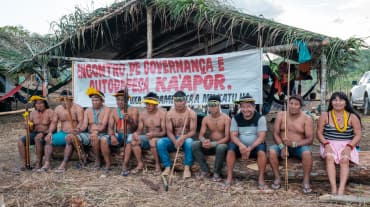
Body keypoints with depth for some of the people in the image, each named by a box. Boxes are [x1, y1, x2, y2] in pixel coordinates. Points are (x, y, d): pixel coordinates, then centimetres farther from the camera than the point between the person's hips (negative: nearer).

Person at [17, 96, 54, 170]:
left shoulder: (50, 112, -6)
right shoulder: (33, 113, 10)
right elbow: (31, 129, 12)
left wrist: (45, 132, -26)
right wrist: (28, 126, -11)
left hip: (46, 134, -6)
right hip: (35, 133, 6)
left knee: (37, 138, -36)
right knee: (20, 141, -16)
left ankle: (39, 163, -25)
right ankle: (24, 163, -14)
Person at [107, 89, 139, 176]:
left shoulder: (133, 110, 4)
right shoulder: (114, 111, 14)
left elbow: (135, 126, -6)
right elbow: (110, 127, 6)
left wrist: (129, 120, -28)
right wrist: (112, 135, -16)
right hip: (118, 135, 4)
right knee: (104, 140, -24)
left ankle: (124, 167, -33)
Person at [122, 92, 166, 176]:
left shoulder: (162, 114, -9)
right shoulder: (143, 114, 5)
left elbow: (164, 132, -13)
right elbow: (139, 130, 6)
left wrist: (154, 134, -32)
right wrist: (135, 133, -18)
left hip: (159, 138, -4)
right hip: (147, 138, 5)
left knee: (153, 141, -38)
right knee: (133, 140, -23)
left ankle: (157, 164, -18)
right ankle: (140, 164, -13)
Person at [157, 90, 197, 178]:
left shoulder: (191, 113, -6)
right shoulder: (169, 113, 0)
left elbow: (193, 131, -12)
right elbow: (169, 131, -4)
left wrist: (183, 137, -32)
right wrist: (175, 141, -26)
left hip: (186, 138, -2)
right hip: (174, 139, 3)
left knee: (189, 142, -38)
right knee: (160, 142, -26)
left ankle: (187, 168, -28)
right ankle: (167, 167, -20)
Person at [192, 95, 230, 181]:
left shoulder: (226, 118, -11)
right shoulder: (206, 119, 1)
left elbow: (227, 137, -18)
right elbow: (201, 135, -2)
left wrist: (213, 144, -31)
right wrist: (204, 141, -27)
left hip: (221, 144, -4)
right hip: (210, 145, 4)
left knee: (221, 148, -39)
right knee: (194, 145, -21)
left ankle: (217, 173, -17)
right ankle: (205, 170, -12)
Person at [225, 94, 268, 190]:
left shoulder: (260, 118, -9)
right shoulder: (236, 118, -2)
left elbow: (261, 137, -15)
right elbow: (233, 136, -8)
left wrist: (250, 148, -28)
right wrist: (241, 145, -29)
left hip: (255, 146, -2)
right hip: (241, 146, 2)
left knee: (262, 151, -32)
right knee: (231, 147, -27)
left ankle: (261, 179, -18)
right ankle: (229, 177, -19)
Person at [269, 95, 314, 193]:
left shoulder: (307, 119, -4)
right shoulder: (281, 115, 2)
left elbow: (310, 139, -11)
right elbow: (275, 133, -3)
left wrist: (294, 144, -27)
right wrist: (282, 147, -21)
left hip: (299, 147, -2)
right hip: (283, 145, 2)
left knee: (307, 153, -33)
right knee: (272, 150, -28)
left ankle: (306, 181, -17)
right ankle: (277, 178, -11)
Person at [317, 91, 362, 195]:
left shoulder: (352, 117, 6)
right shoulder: (325, 116, 6)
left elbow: (358, 135, 2)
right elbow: (319, 133, 3)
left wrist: (349, 147, -15)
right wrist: (326, 144, -14)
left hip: (346, 145, 0)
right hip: (329, 145, 0)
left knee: (345, 160, -32)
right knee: (330, 158, -32)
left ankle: (341, 189, -43)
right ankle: (333, 188, -42)